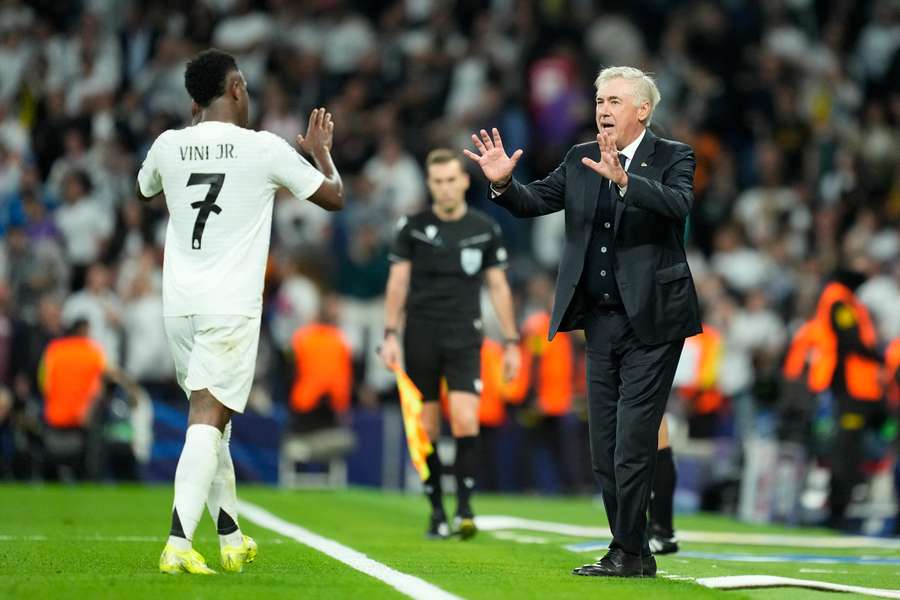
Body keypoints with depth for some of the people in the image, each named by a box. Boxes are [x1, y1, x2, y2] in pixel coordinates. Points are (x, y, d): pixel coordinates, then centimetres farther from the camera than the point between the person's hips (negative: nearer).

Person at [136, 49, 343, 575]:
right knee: (208, 419, -10)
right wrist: (321, 149, 27)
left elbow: (145, 192, 31)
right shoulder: (265, 148, -4)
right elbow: (335, 198, 9)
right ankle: (179, 545, -23)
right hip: (232, 306, -4)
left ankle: (232, 540, 22)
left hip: (179, 303, 4)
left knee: (211, 420, 16)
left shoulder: (169, 145, 5)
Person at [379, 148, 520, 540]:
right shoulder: (412, 228, 3)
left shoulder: (485, 230, 5)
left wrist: (511, 342, 7)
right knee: (425, 430, 2)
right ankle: (437, 512, 13)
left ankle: (465, 508, -12)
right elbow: (397, 283, 5)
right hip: (421, 337, 1)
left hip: (464, 338, -1)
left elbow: (498, 287, 10)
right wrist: (391, 335, -4)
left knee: (465, 420, -18)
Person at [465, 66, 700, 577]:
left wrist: (623, 179, -38)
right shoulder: (581, 160, 11)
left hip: (651, 322, -6)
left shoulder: (673, 157, -5)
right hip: (602, 323, 6)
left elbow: (678, 204, -24)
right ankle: (636, 554, 16)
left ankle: (627, 552, -3)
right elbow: (533, 202, 7)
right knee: (605, 450, 9)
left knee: (633, 443, -9)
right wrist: (504, 183, -14)